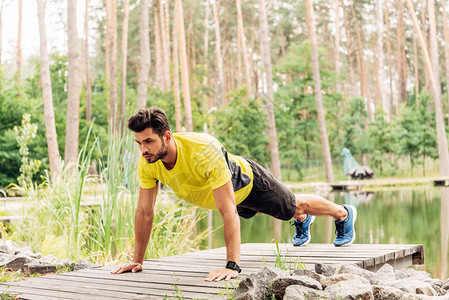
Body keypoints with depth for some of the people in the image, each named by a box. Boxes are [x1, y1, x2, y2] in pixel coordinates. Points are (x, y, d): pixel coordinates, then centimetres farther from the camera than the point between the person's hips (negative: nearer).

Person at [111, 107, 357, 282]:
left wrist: (232, 265, -50)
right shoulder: (147, 163, -31)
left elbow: (227, 210, -48)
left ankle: (344, 214, 49)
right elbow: (144, 212, -19)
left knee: (295, 206, 18)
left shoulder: (204, 151, -49)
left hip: (247, 183, -6)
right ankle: (303, 221, 68)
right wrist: (137, 260, -15)